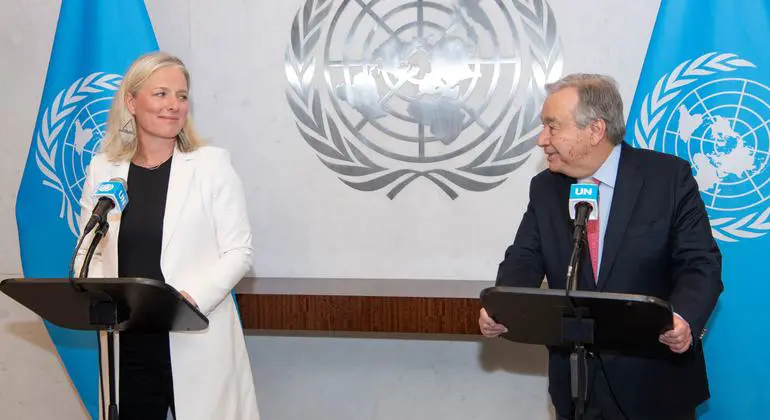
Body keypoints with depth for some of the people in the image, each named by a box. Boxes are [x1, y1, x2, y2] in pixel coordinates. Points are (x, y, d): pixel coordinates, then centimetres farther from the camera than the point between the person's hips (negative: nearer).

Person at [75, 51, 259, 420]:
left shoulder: (211, 164, -1)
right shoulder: (102, 168, 6)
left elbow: (238, 252, -3)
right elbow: (89, 253, 12)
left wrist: (191, 298, -17)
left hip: (196, 341, -2)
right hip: (126, 343, 2)